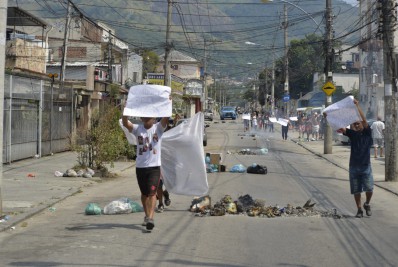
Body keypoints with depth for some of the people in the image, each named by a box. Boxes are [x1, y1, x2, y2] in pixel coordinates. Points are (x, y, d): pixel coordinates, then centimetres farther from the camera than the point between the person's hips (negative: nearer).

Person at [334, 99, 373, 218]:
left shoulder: (367, 133, 0)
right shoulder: (352, 134, 6)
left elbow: (364, 120, -14)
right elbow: (341, 129, -10)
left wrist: (357, 106, -23)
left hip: (366, 166, -2)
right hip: (354, 166, 2)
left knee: (369, 189, -6)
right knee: (356, 190, 5)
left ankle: (367, 204, 21)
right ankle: (359, 209, 18)